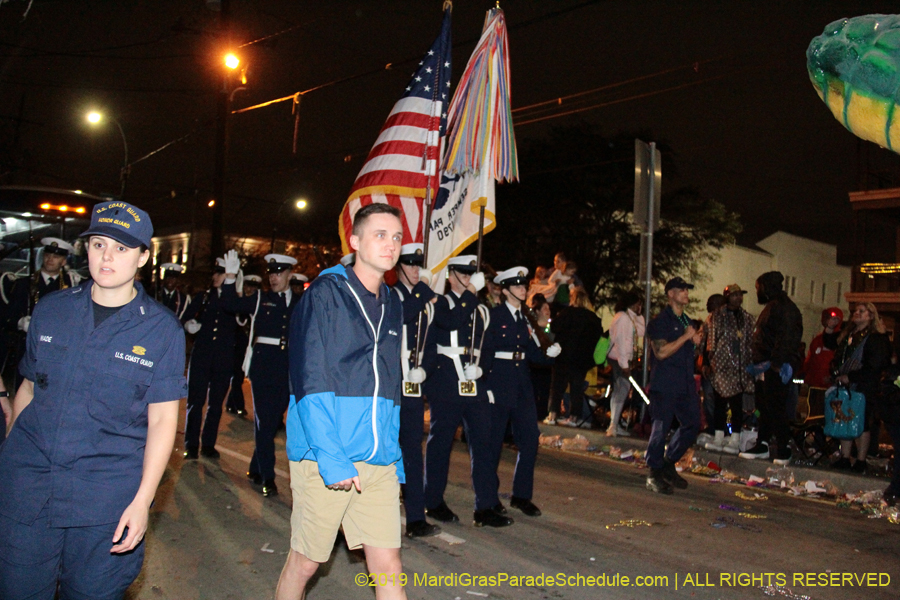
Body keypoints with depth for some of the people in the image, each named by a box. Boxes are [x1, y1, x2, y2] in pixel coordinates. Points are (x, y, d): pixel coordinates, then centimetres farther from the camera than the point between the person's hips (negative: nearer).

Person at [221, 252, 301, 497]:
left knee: (273, 419, 10)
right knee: (264, 419, -6)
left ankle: (255, 469, 27)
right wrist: (230, 277, -8)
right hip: (263, 364, -2)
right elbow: (230, 304, 2)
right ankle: (267, 477, -1)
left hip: (289, 368, 2)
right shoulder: (260, 299, 10)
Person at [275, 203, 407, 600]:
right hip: (325, 459, -5)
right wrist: (331, 458, -19)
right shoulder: (325, 293, -5)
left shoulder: (392, 306, 15)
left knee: (388, 566, 5)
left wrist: (396, 460, 13)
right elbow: (310, 381, -13)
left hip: (379, 462, 5)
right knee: (305, 562, 8)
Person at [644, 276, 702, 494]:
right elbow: (661, 352, -18)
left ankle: (668, 464, 23)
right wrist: (685, 337, -14)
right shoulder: (660, 321, -7)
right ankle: (654, 474, 8)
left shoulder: (687, 321, 19)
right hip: (665, 384, -8)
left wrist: (696, 341, 8)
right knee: (661, 427, -4)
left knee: (692, 424, 7)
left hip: (686, 384, 8)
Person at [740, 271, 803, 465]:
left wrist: (777, 363, -27)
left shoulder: (783, 307, -13)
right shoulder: (772, 306, 21)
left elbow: (786, 338, -23)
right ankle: (762, 445, 20)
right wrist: (756, 363, 19)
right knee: (764, 407, 13)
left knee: (775, 408, -7)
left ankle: (784, 449, 0)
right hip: (766, 367, 11)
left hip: (776, 368, -11)